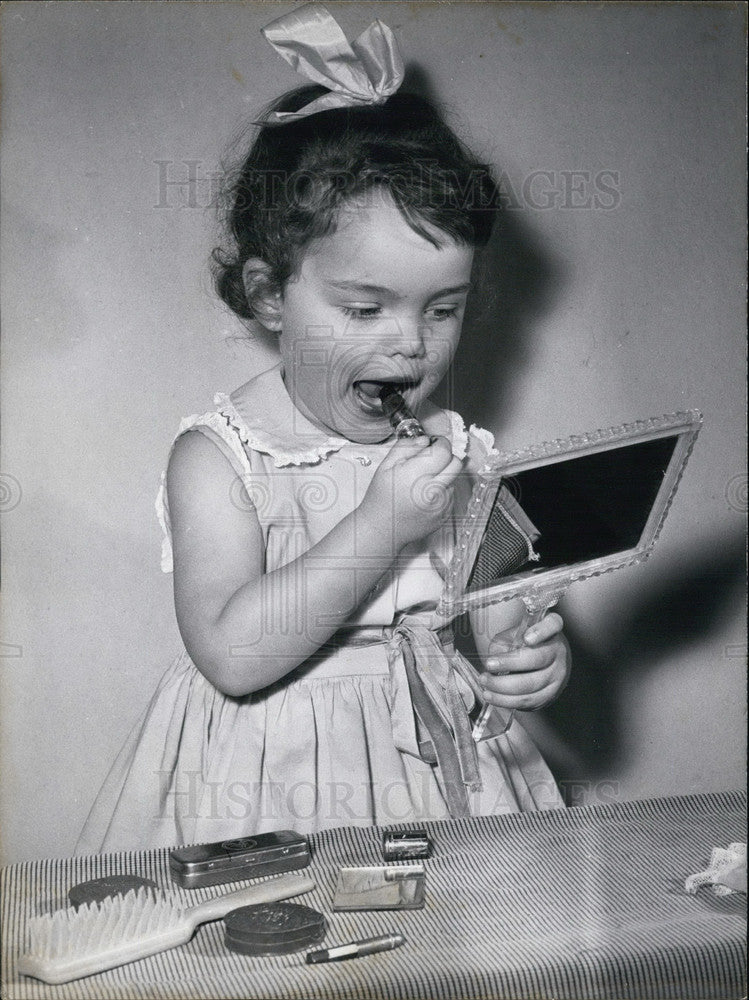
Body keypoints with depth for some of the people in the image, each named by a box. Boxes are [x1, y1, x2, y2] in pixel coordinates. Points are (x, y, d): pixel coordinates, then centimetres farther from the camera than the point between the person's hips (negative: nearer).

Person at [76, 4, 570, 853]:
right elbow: (232, 656, -20)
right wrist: (379, 529, -24)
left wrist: (530, 660, -17)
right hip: (270, 788, -4)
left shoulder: (458, 457, 2)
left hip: (436, 765, 4)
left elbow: (501, 611, 6)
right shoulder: (216, 459, -10)